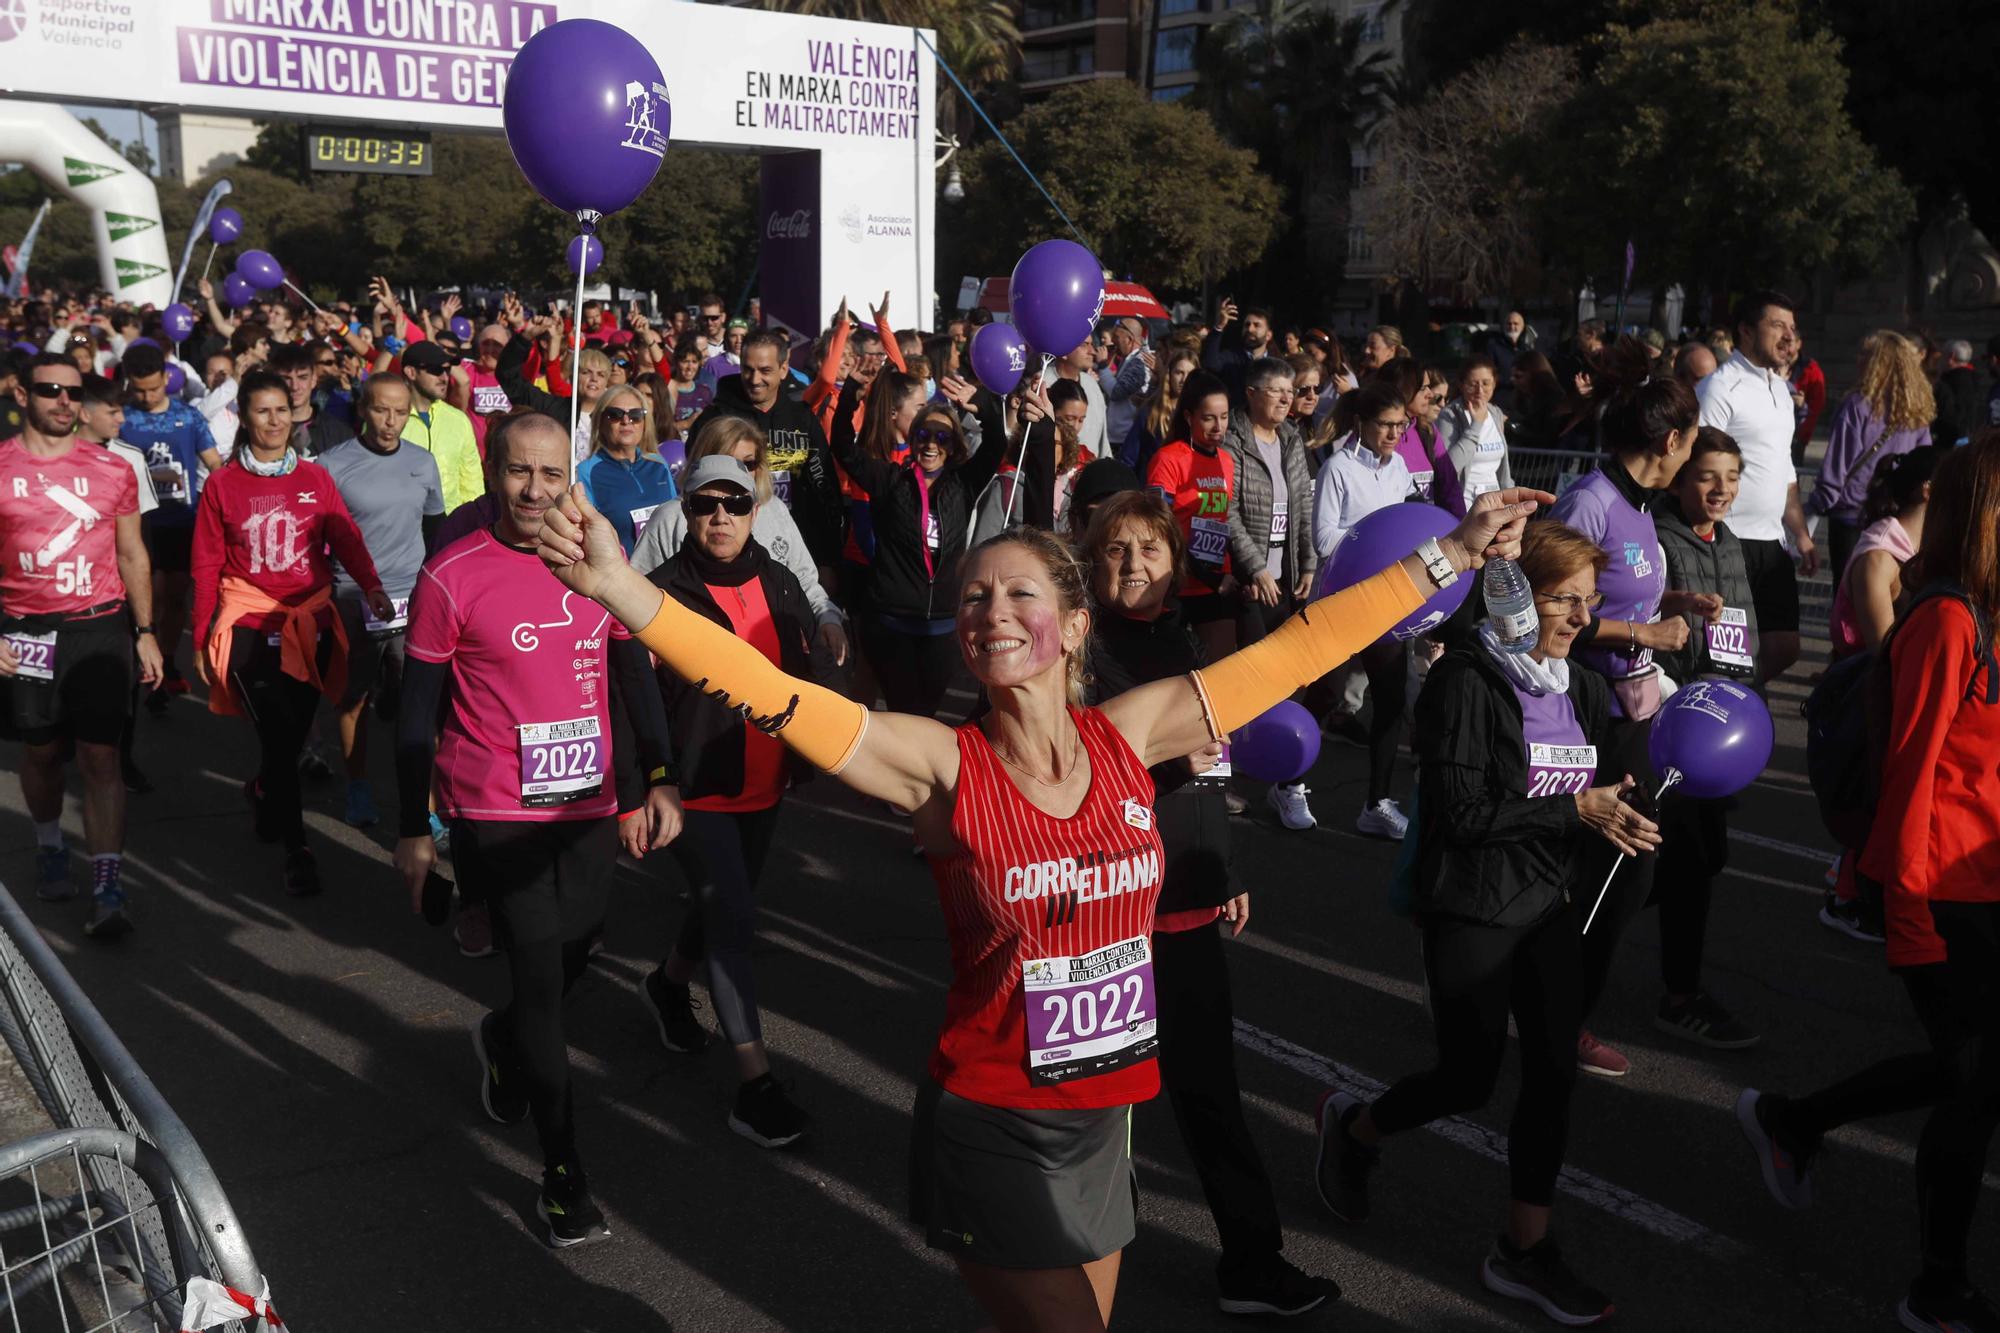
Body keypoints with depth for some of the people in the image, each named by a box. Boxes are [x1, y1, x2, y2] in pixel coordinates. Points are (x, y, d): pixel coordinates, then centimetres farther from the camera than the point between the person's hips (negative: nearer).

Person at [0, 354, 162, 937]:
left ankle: (108, 888, -8)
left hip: (100, 627, 0)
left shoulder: (113, 470, 5)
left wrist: (145, 631, 7)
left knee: (100, 756, -6)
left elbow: (133, 556, 11)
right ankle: (50, 847, 39)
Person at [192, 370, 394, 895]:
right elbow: (207, 567, 4)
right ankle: (295, 847, 0)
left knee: (295, 732, 9)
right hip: (249, 621, -2)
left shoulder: (316, 478, 5)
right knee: (279, 735, -11)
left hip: (310, 618, 2)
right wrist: (201, 639, 3)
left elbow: (347, 538, -5)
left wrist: (371, 586, -23)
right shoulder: (222, 484, 2)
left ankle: (264, 791, 43)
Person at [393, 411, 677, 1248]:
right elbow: (418, 709, -3)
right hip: (495, 813, -4)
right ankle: (562, 1174, 9)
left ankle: (503, 1041, 50)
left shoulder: (602, 558, 2)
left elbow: (633, 672, 10)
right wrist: (412, 830, -1)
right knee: (540, 977, -5)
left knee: (570, 960, 15)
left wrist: (659, 780, 3)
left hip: (589, 804, 4)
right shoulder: (452, 576, -9)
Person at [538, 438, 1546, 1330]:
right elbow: (775, 695, -27)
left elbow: (1300, 647, 1)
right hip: (990, 1125, -4)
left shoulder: (1130, 735, -5)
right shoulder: (943, 765, -15)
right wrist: (621, 586, -39)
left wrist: (1452, 553, 6)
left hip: (1106, 1116, 4)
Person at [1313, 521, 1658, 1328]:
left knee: (1554, 1070, 5)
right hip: (1472, 906, -6)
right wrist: (1575, 812, -19)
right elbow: (1459, 811, -19)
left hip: (1554, 901, 7)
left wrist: (1620, 819, -7)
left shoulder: (1583, 689, 8)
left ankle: (1524, 1249, 20)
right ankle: (1353, 1127, 31)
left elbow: (1595, 792, 15)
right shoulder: (1465, 682, -15)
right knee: (1469, 1079, 1)